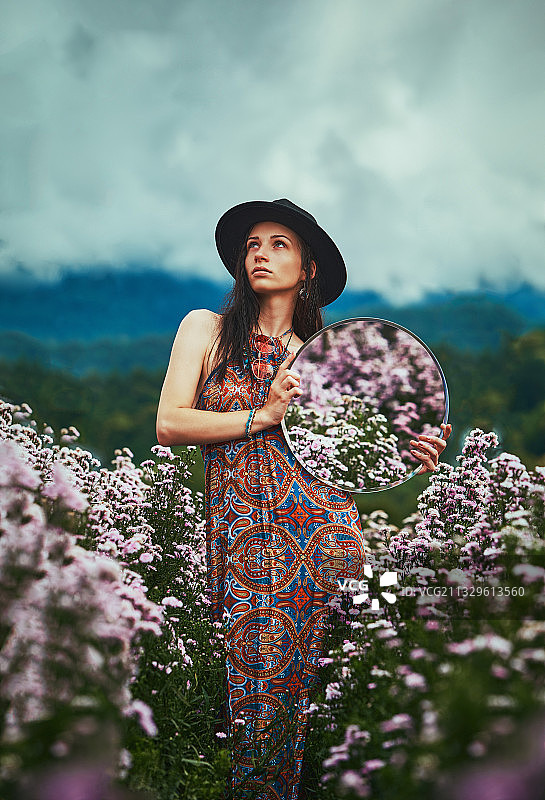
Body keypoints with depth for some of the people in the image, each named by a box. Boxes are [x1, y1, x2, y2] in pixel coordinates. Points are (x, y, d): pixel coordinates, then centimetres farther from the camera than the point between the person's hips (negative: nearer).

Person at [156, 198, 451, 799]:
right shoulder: (206, 328, 9)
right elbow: (169, 425, -1)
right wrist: (262, 416, -9)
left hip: (323, 524, 2)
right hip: (243, 533, -2)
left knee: (313, 689, 0)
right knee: (261, 695, -4)